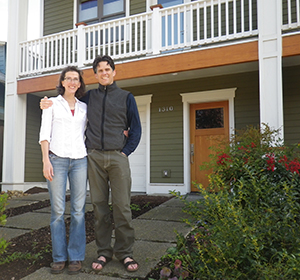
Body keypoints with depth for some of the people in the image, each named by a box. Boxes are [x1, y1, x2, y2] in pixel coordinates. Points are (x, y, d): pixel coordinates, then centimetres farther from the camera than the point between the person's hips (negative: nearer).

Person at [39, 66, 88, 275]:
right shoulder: (52, 103, 8)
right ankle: (59, 257, 11)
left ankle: (76, 257, 11)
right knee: (58, 210, -2)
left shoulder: (84, 107, 15)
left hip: (79, 160, 2)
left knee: (78, 210, 1)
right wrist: (45, 161, -9)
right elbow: (44, 133, 2)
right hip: (57, 159, -2)